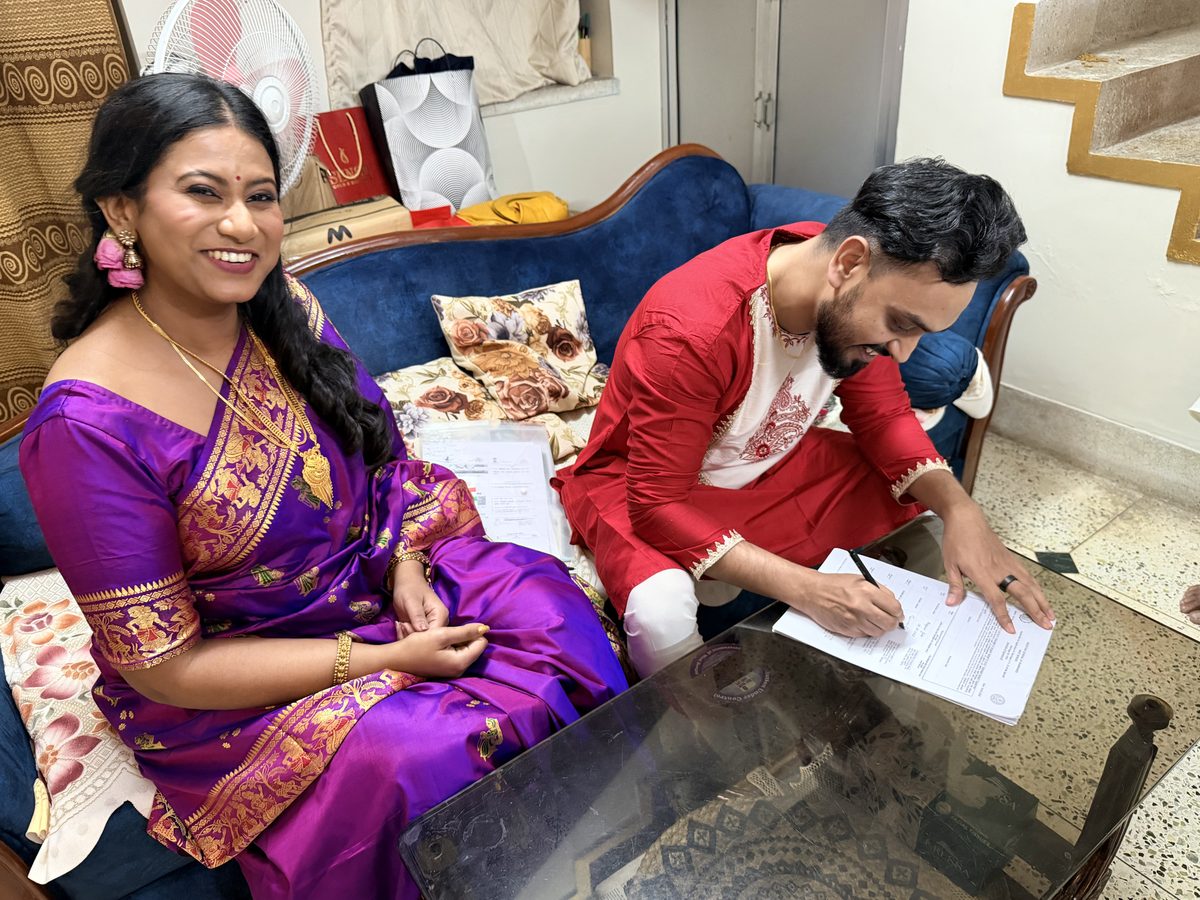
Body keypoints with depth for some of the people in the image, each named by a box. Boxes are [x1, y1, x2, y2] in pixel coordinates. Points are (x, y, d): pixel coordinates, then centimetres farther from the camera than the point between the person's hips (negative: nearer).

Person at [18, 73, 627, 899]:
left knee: (550, 605, -12)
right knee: (426, 759, -29)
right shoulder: (87, 426, -25)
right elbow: (165, 666, -19)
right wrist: (383, 662, -22)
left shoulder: (280, 308, -7)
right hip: (221, 688, -5)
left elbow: (375, 452, 7)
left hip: (372, 578, 6)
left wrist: (405, 564, -11)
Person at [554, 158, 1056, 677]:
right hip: (640, 484, -6)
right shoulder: (691, 330, -35)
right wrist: (804, 589, -39)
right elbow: (657, 506, -31)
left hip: (772, 464, 7)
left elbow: (882, 416, -1)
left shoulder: (858, 302, -15)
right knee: (661, 611, -35)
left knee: (932, 507, -1)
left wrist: (959, 509, -19)